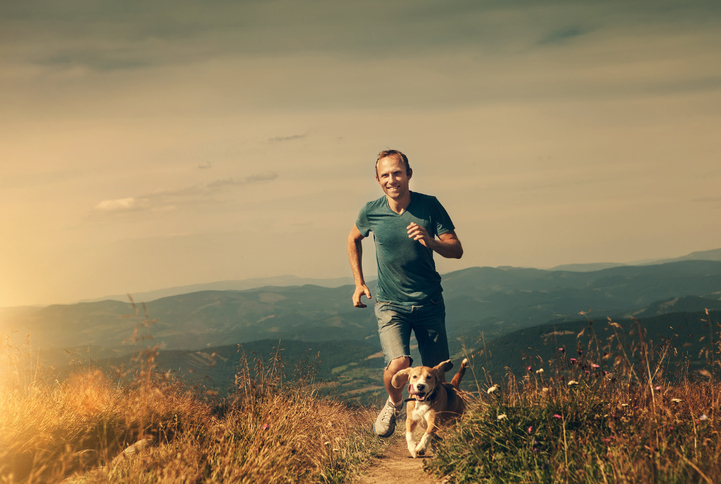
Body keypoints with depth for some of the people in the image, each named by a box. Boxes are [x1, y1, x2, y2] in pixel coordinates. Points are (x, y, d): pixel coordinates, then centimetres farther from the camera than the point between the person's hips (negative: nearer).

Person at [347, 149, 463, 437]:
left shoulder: (429, 206, -8)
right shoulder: (371, 212, -6)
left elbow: (456, 250, -6)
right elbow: (354, 240, 16)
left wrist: (430, 241, -26)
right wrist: (358, 282, 11)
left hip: (429, 303, 1)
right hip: (390, 304, -1)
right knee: (398, 365, -22)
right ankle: (394, 404, 12)